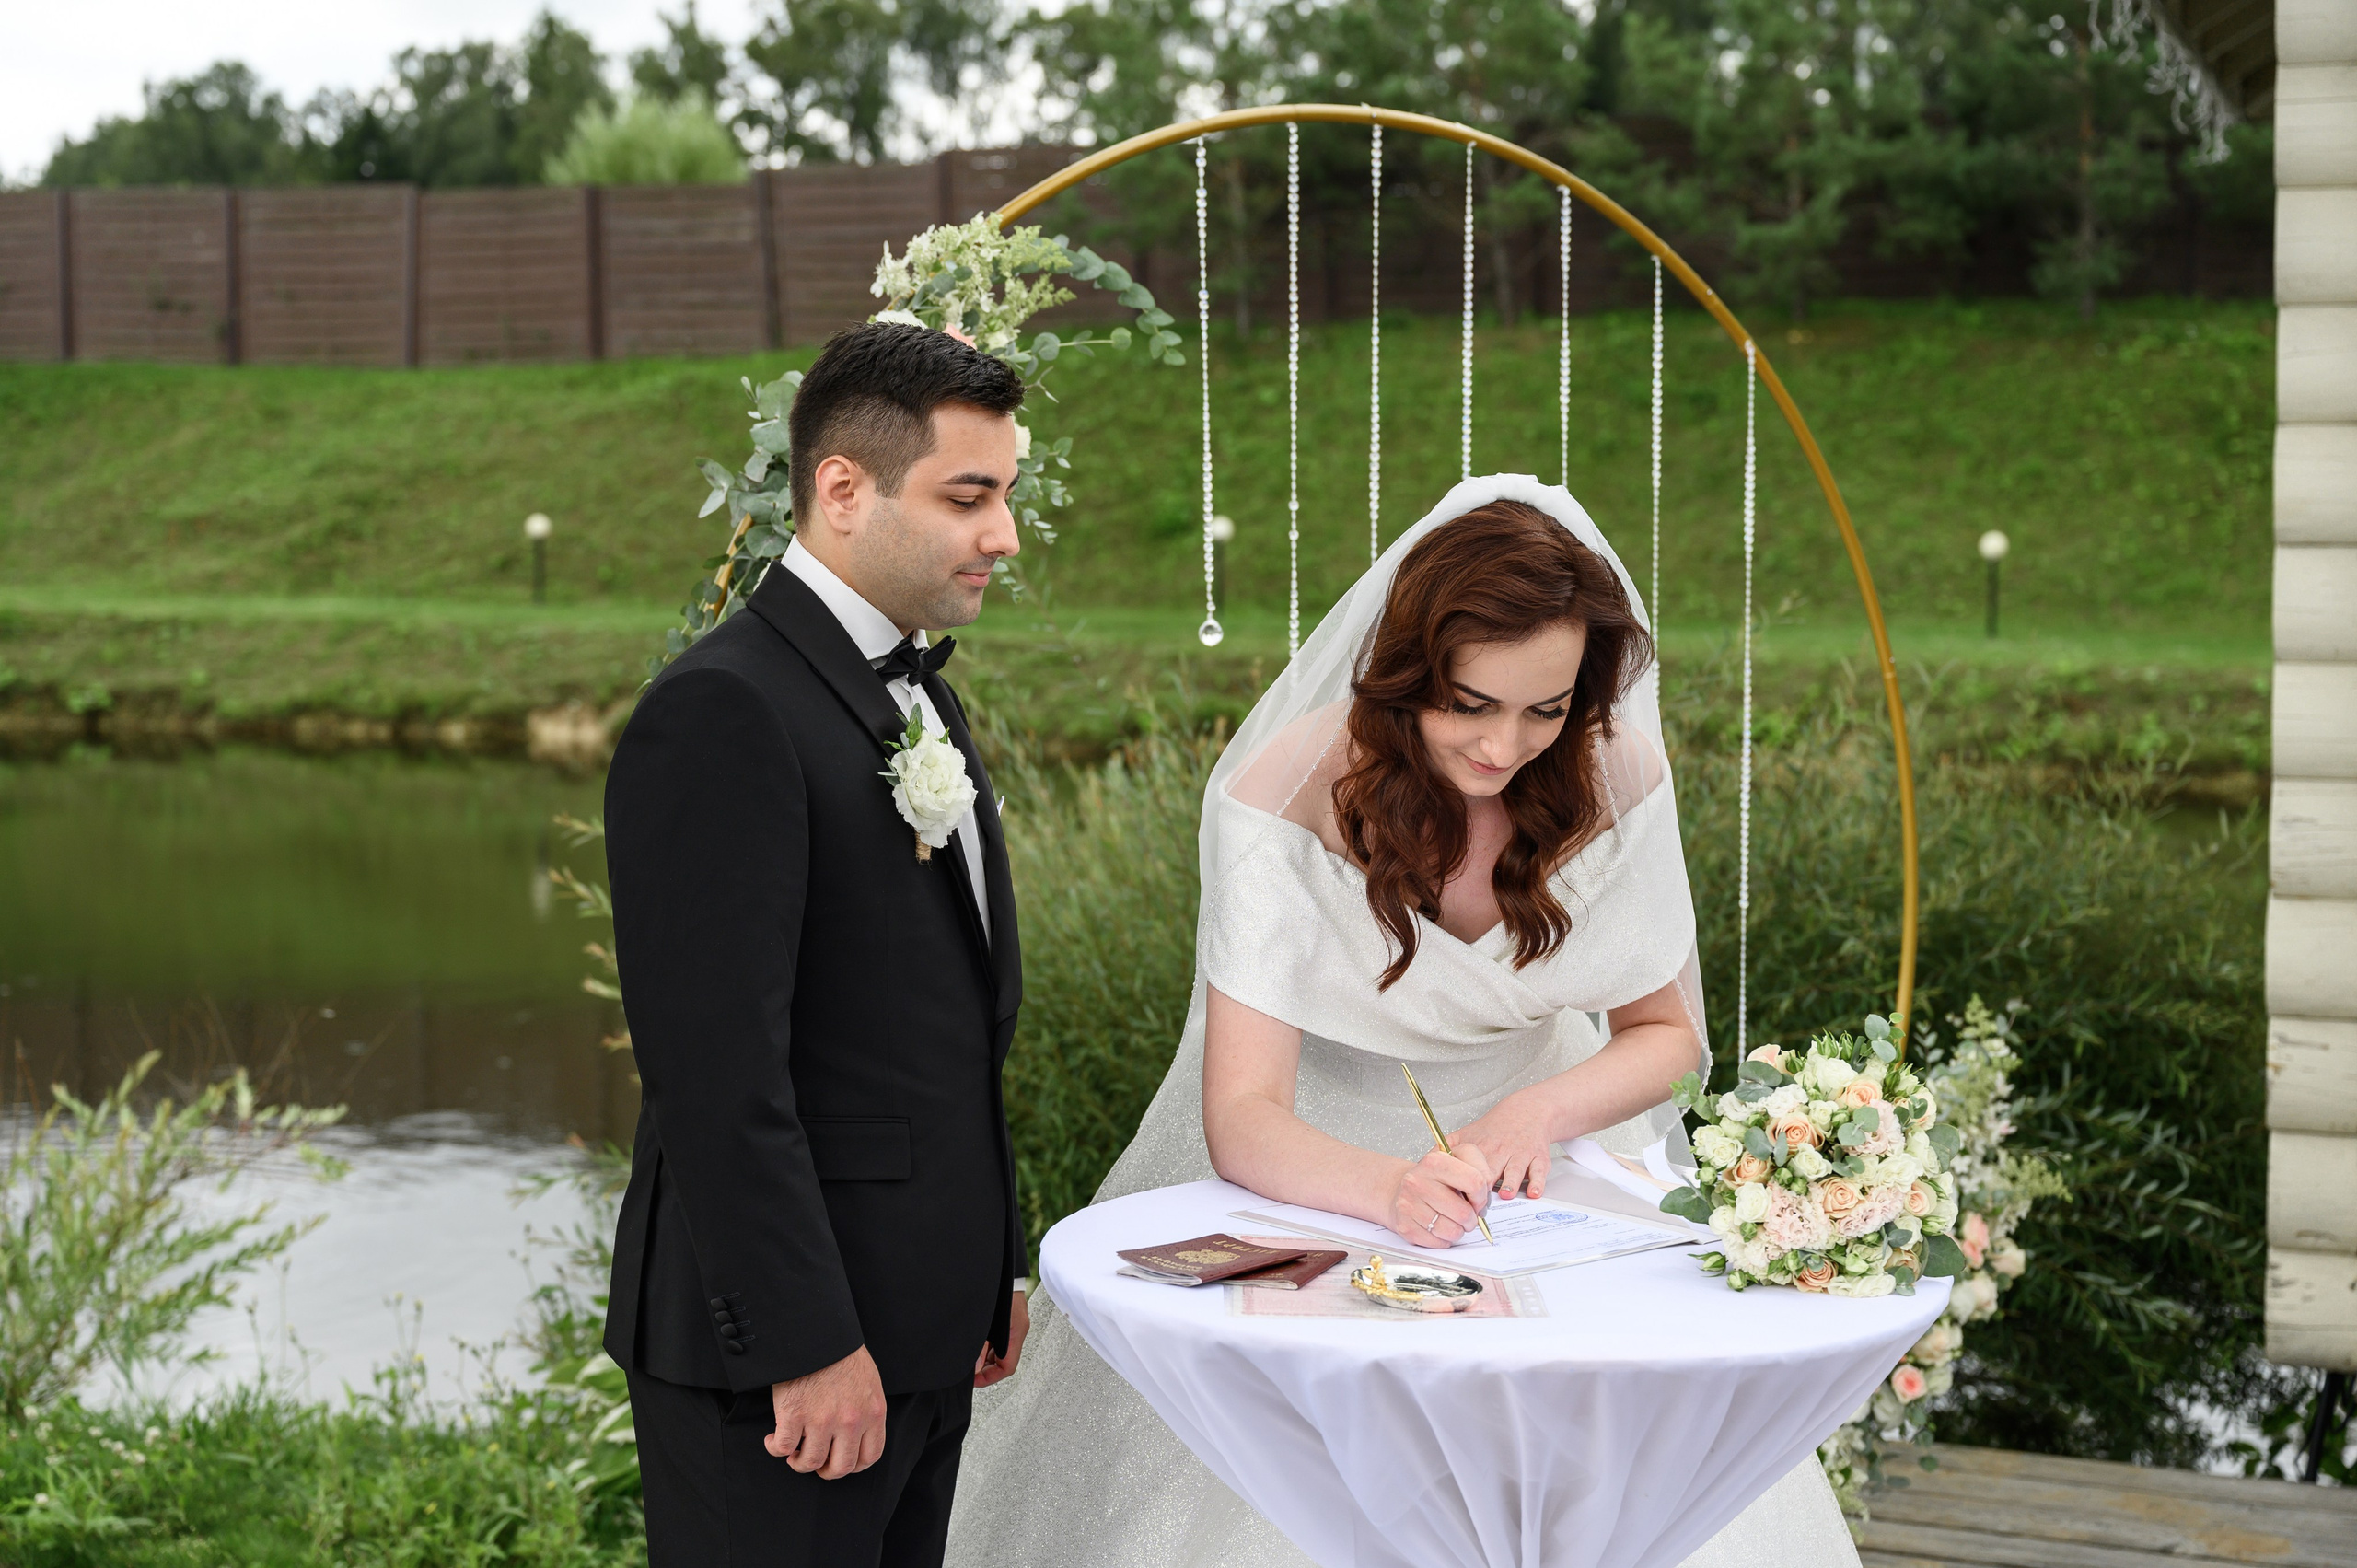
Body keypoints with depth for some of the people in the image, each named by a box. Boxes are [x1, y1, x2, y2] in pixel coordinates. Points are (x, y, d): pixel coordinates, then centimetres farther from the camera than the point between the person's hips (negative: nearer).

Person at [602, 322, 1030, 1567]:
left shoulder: (916, 694, 14)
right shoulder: (721, 714, -17)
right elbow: (720, 1073, -22)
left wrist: (988, 1271, 17)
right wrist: (809, 1346, -21)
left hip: (920, 1326, 9)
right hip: (784, 1344, -9)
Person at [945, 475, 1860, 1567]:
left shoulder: (1613, 776, -14)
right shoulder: (1286, 792, -24)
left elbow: (1665, 1032, 0)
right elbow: (1241, 1117, -28)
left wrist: (1542, 1112, -22)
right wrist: (1394, 1190, -48)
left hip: (1546, 1169, 3)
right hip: (1313, 1180, -2)